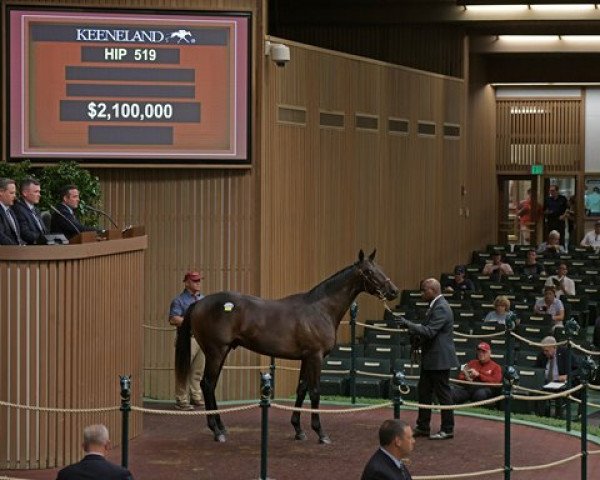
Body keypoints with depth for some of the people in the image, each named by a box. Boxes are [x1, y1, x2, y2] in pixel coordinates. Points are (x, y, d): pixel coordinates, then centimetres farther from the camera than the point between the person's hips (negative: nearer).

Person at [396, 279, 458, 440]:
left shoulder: (441, 308, -19)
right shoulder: (435, 306, 14)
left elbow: (429, 331, -25)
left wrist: (408, 324, -23)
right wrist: (412, 329, 8)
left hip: (439, 359, -11)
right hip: (430, 360, 11)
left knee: (443, 394, -1)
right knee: (424, 392, 14)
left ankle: (447, 430, 7)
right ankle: (422, 427, 22)